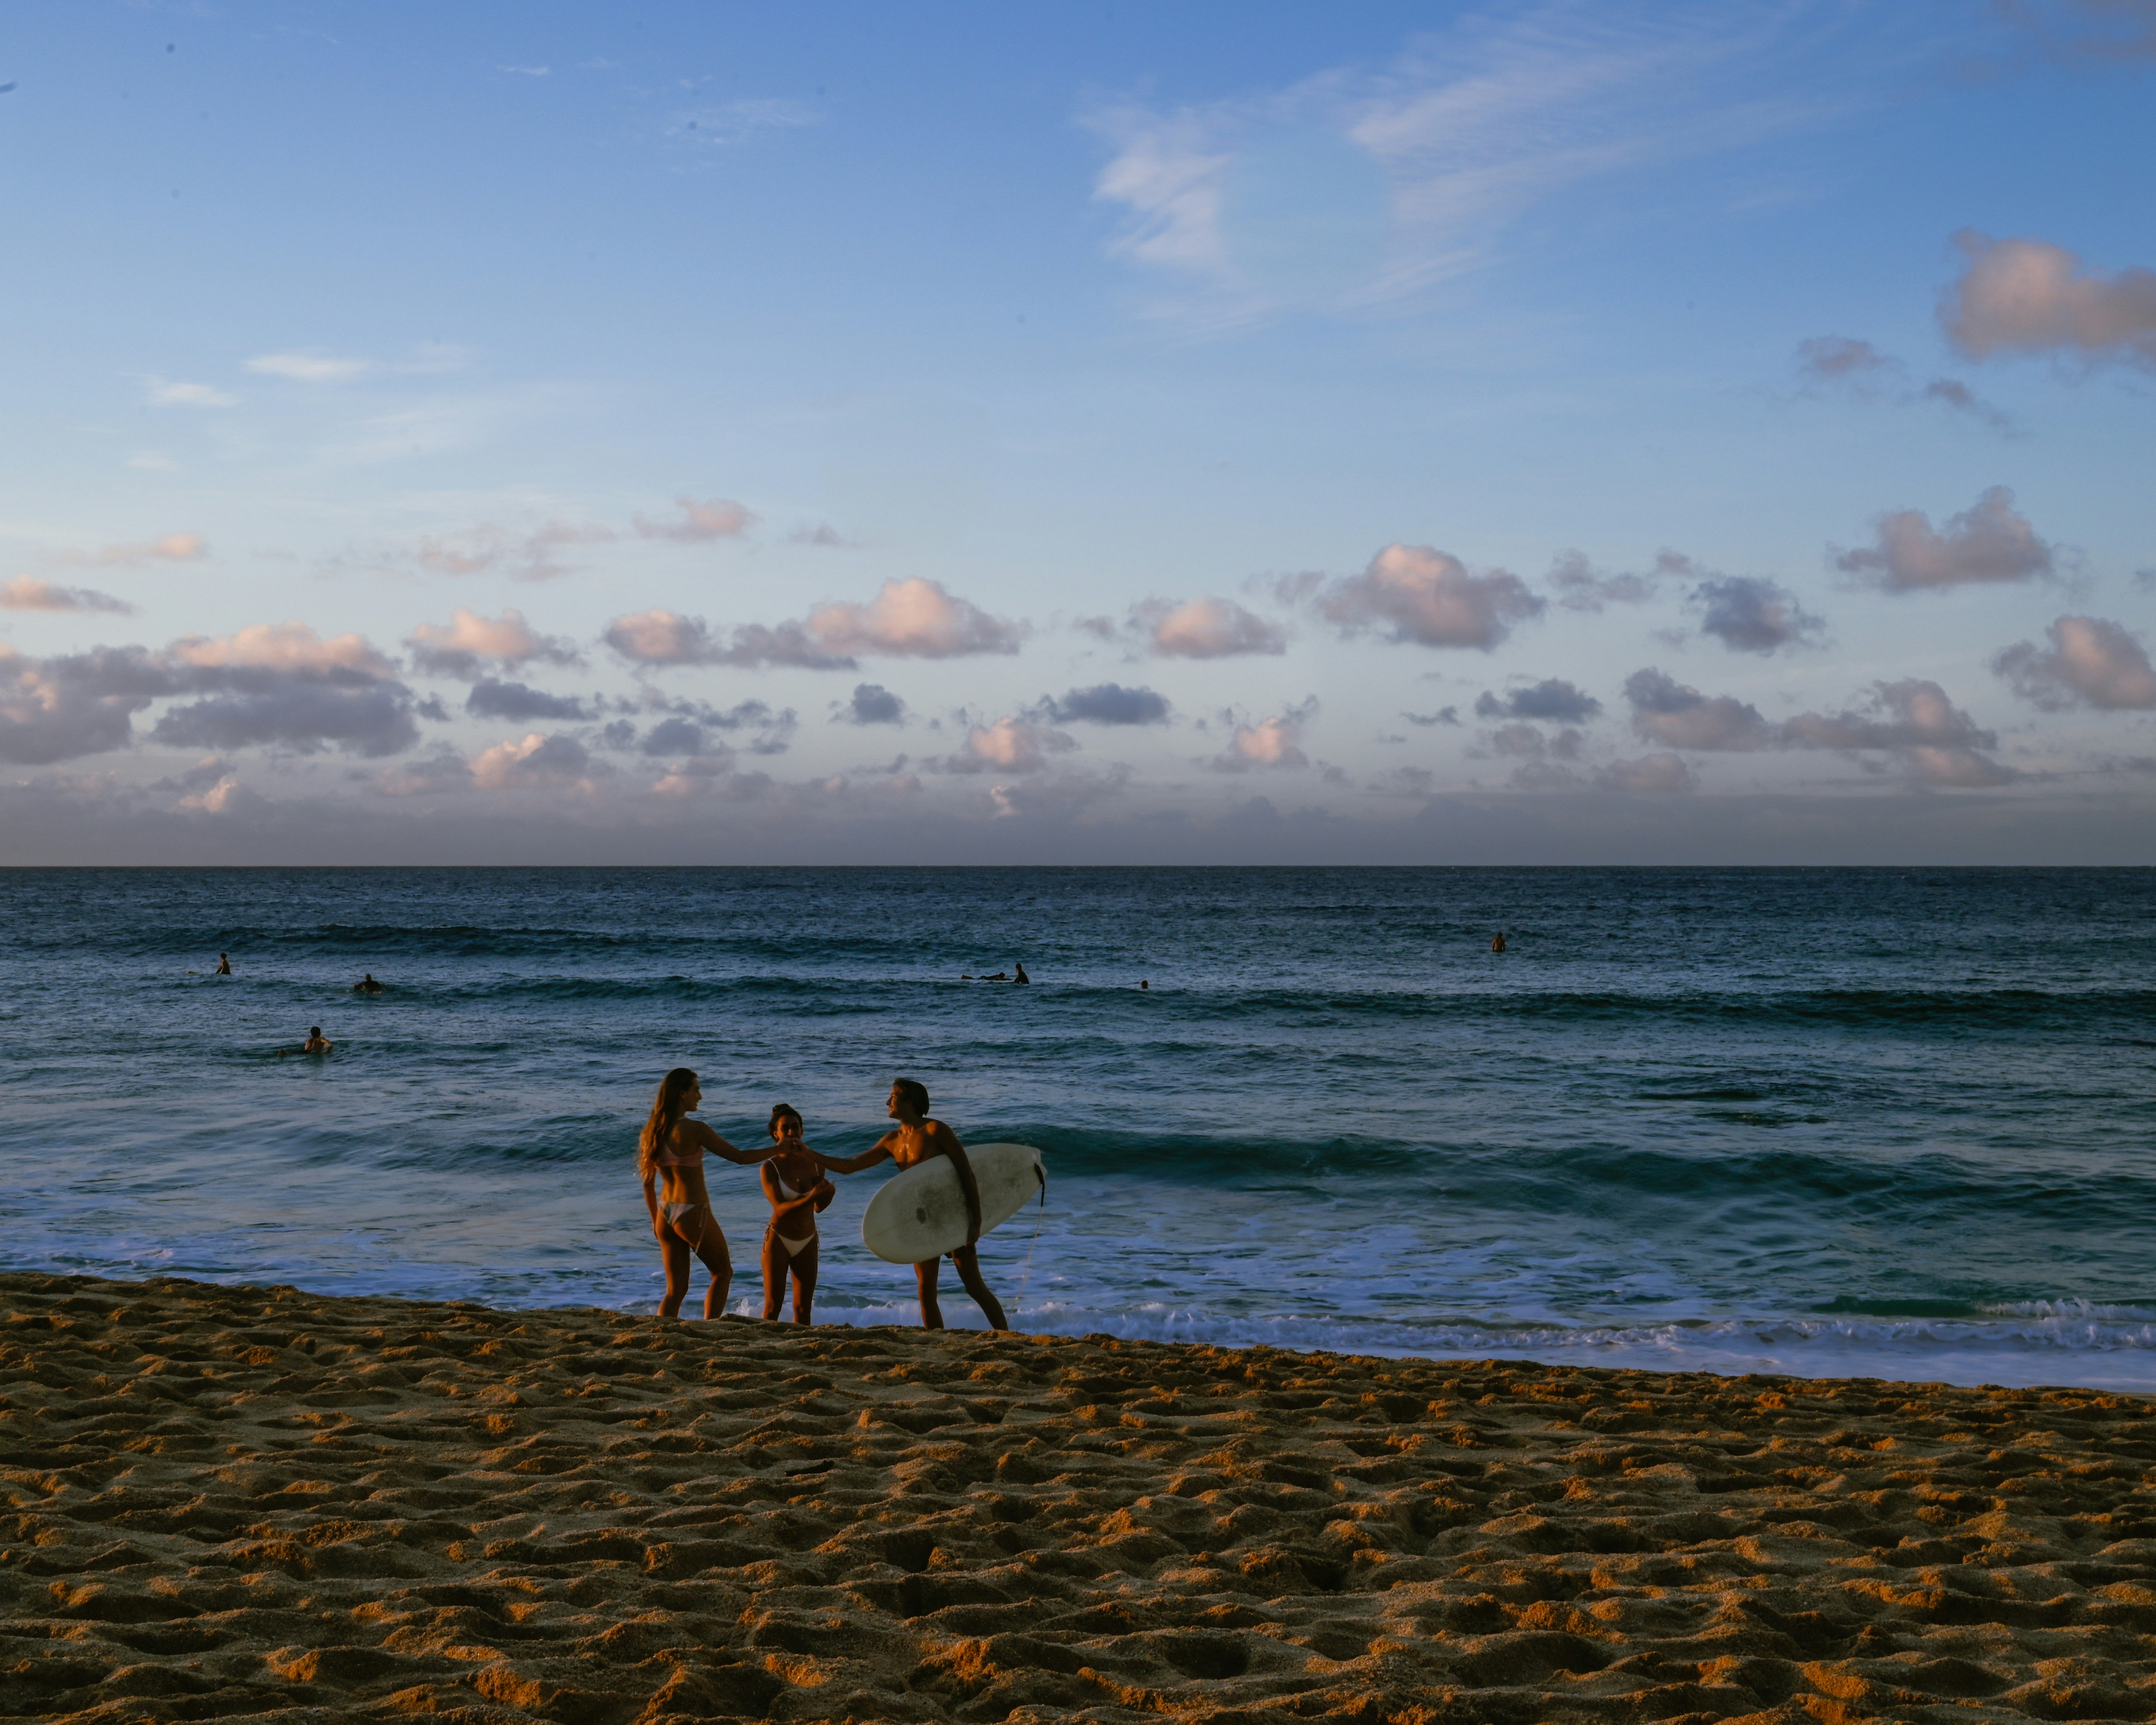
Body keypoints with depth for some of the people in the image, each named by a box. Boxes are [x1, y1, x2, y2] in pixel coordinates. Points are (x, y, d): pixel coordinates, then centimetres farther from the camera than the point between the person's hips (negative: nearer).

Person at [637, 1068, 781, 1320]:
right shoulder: (694, 1130, -16)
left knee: (676, 1290, 11)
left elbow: (648, 1182, 13)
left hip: (666, 1215, 7)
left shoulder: (652, 1131, 5)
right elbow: (740, 1157, -13)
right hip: (694, 1214, -7)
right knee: (723, 1273, 15)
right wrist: (778, 1149, -1)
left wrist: (656, 1221, 24)